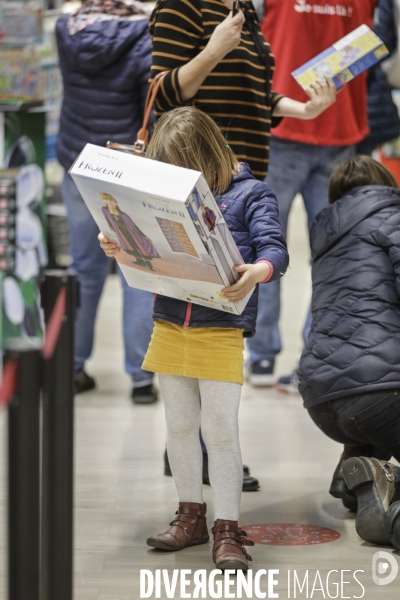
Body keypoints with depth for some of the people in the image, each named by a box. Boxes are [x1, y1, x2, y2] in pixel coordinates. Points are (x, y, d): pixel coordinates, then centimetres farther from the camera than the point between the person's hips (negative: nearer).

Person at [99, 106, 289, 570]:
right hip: (170, 328, 5)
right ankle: (191, 517, 28)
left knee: (220, 430, -5)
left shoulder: (251, 195, -4)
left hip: (221, 331, -5)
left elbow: (275, 250, -14)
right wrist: (117, 248, -9)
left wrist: (256, 272, -35)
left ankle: (227, 531, 4)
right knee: (179, 427, 14)